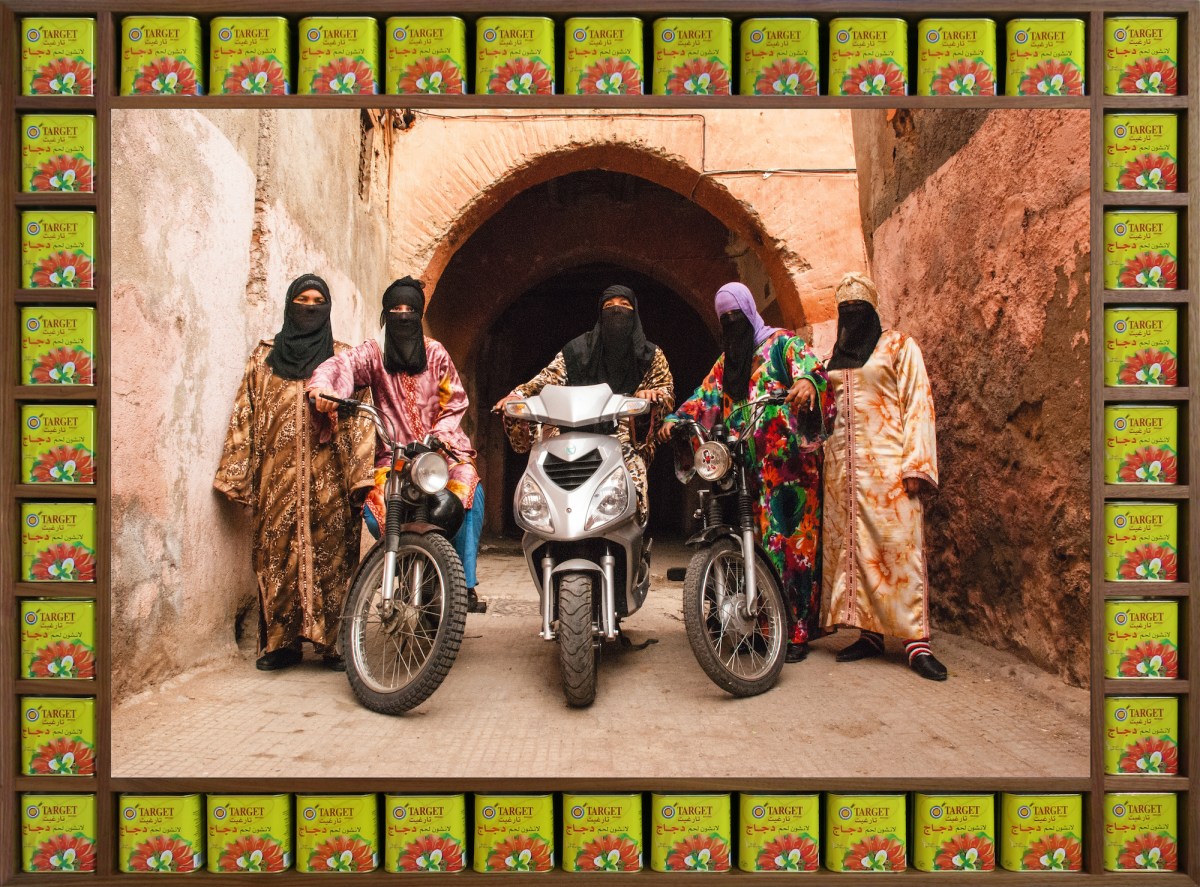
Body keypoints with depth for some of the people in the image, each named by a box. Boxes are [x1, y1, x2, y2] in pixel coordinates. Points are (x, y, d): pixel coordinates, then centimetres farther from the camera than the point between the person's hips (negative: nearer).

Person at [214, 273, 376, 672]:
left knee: (331, 556, -1)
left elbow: (358, 416, 2)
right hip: (277, 478, 2)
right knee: (276, 556, 3)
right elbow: (245, 416, 10)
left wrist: (360, 474, -9)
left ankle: (332, 643, 7)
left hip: (328, 478, -1)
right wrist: (237, 475, 2)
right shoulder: (264, 356, 14)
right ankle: (281, 642, 14)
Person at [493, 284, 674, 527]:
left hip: (626, 436, -1)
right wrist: (519, 394, -13)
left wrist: (652, 394, -17)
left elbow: (666, 391, 7)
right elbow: (550, 376, 4)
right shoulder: (579, 349, 13)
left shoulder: (651, 355, 14)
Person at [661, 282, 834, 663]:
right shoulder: (725, 361, 25)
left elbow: (807, 361, -13)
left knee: (792, 540, -8)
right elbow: (705, 396, 19)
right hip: (744, 463, 6)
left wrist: (807, 380, -37)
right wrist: (675, 418, 2)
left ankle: (796, 630, -6)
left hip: (786, 458, -6)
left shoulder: (780, 342, 6)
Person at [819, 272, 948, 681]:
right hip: (842, 464, 5)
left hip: (886, 462, -5)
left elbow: (918, 403, -3)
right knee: (851, 547, 3)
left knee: (899, 547, -8)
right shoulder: (835, 357, 19)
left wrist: (915, 464, -13)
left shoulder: (898, 345, 5)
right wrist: (822, 457, 10)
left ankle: (916, 640, -4)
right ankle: (869, 633, 10)